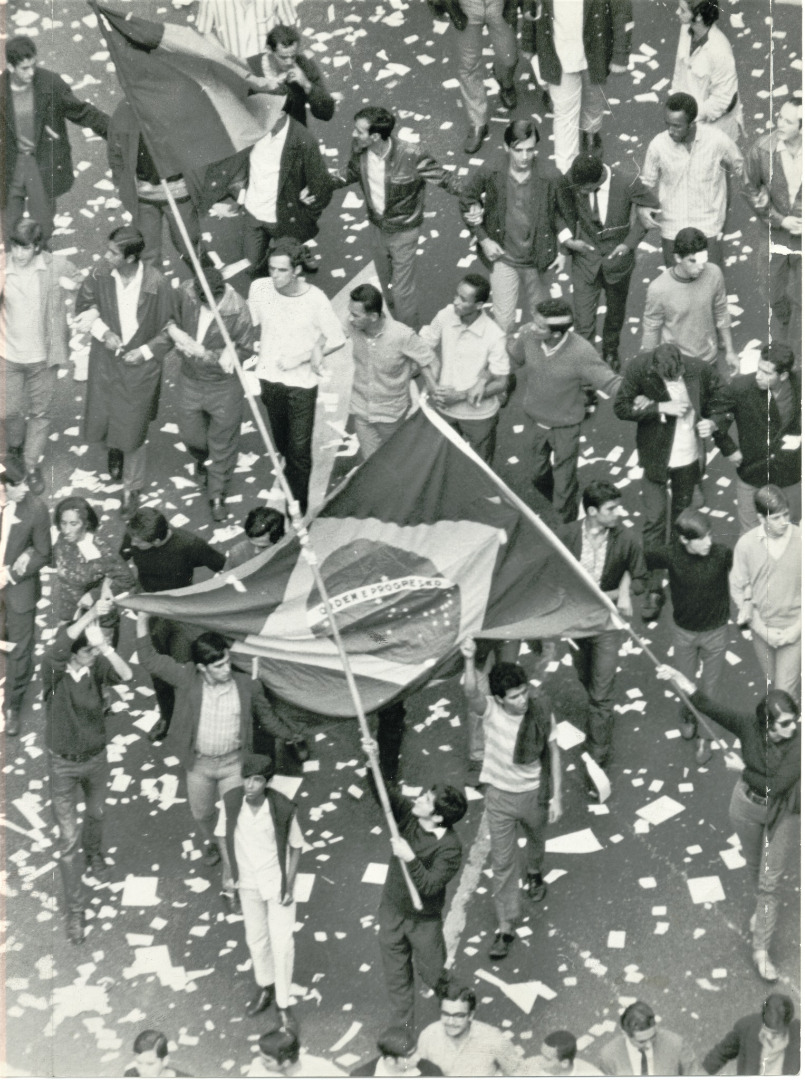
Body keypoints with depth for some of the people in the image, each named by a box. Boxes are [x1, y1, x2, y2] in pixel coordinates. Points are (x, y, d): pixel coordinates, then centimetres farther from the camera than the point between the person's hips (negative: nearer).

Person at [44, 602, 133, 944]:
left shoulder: (97, 667, -18)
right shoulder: (53, 669, -26)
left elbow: (126, 675, -37)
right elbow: (57, 650, -50)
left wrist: (104, 645, -53)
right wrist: (90, 614, -60)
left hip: (96, 759, 3)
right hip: (63, 765, -3)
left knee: (95, 814, 30)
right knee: (68, 839, 2)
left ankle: (94, 854, 63)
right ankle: (74, 910, 14)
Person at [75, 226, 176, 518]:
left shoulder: (156, 285, -22)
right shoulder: (102, 275, -15)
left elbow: (170, 329, -9)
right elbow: (84, 306, 2)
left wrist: (145, 351, -17)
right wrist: (103, 332, -12)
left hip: (139, 365, -3)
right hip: (105, 360, 3)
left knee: (132, 431, 5)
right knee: (99, 421, 13)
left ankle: (133, 488, 28)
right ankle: (114, 450, 50)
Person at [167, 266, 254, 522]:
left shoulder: (238, 311, -27)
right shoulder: (185, 293, -19)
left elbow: (245, 351, -17)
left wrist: (203, 353, -24)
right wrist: (173, 329, -20)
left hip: (224, 386, -3)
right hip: (190, 381, 3)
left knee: (223, 444, 12)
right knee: (191, 435, 22)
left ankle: (217, 496, 32)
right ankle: (201, 458, 58)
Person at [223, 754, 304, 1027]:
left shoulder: (283, 809, -25)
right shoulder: (231, 802, -18)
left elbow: (296, 846, -10)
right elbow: (225, 836, 0)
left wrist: (289, 886, -12)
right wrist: (230, 874, -2)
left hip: (278, 882, -3)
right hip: (248, 882, 3)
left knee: (282, 943, -2)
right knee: (256, 939, 19)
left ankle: (283, 1005, 13)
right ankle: (265, 989, 42)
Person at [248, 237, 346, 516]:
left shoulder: (315, 299, -19)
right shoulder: (260, 289, -10)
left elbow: (336, 339, -10)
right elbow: (249, 326, 7)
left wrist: (303, 356, -18)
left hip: (302, 382, -4)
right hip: (269, 378, 4)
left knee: (300, 449, -1)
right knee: (282, 444, 21)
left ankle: (299, 507, 12)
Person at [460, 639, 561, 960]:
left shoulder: (541, 711, -23)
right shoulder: (490, 710, -27)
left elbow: (552, 752, -9)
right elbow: (471, 694, -50)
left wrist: (556, 796, -7)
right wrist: (469, 661, -69)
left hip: (534, 793, 1)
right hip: (500, 796, -1)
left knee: (536, 838, 31)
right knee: (502, 863, 6)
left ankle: (534, 873, 65)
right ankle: (506, 927, 20)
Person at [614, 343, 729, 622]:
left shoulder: (702, 372, -19)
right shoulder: (639, 369, -21)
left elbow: (718, 407, -2)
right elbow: (621, 408, -15)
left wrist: (713, 423, -23)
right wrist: (661, 408, -25)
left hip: (689, 457, 2)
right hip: (656, 458, -2)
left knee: (682, 513, 23)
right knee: (654, 520, -4)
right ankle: (654, 590, 3)